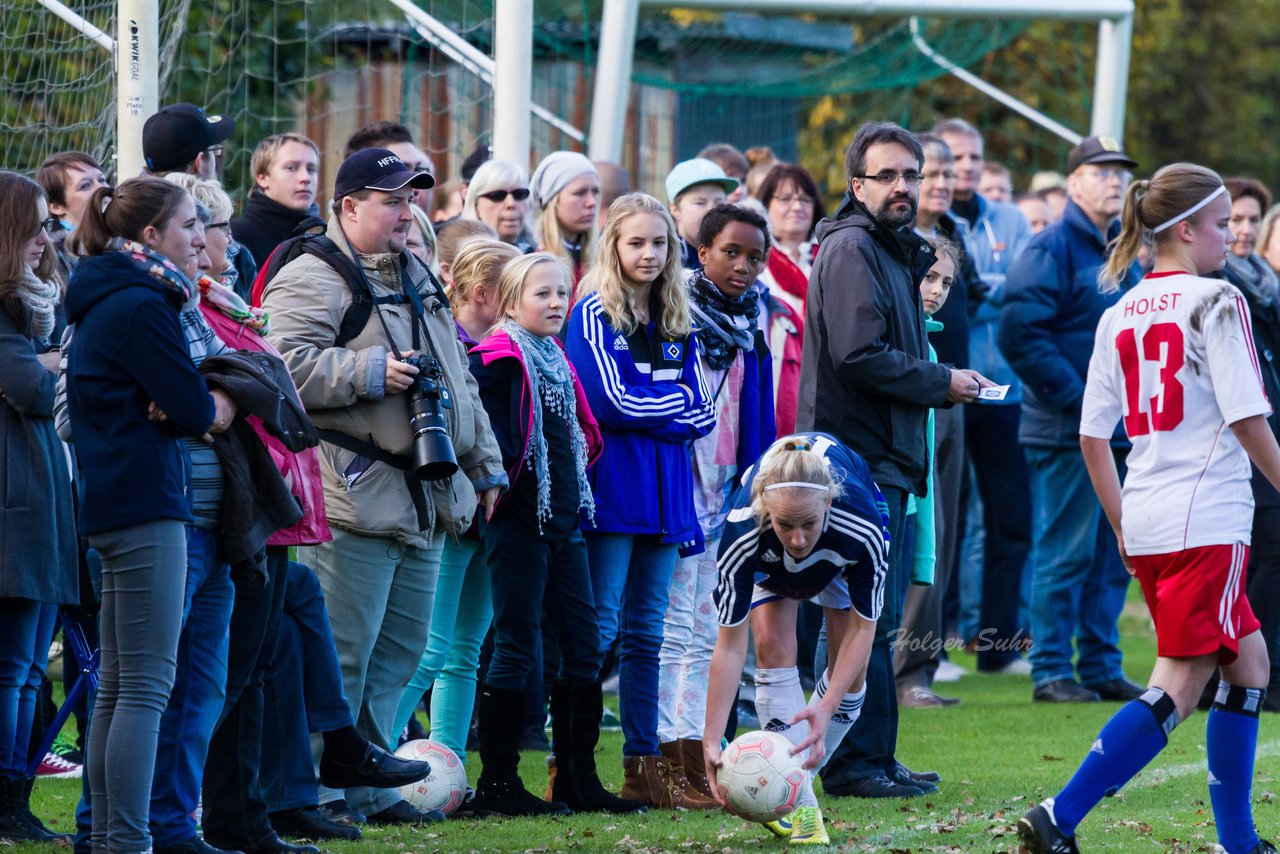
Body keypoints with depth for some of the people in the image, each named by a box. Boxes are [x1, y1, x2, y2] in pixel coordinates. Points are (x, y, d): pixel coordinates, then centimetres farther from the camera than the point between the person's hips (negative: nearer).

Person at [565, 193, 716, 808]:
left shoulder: (678, 324, 13)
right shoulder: (595, 315, -4)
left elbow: (703, 412, 6)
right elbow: (611, 404, -13)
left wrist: (648, 414, -10)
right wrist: (678, 401, -2)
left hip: (663, 492, 6)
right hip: (610, 491, -6)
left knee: (646, 633, 9)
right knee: (596, 630, -7)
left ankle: (644, 768, 11)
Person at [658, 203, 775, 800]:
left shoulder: (748, 325, 12)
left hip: (724, 492, 7)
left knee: (706, 633, 7)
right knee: (674, 627, -9)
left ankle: (694, 758, 9)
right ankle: (666, 758, -9)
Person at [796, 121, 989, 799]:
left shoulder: (893, 252, 20)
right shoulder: (851, 248, -11)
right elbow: (859, 356, -21)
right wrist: (943, 384, -12)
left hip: (886, 457, 10)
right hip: (857, 457, -10)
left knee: (877, 615, 14)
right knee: (866, 618, -8)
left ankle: (871, 760, 19)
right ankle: (857, 762, -4)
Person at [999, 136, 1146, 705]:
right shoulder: (1053, 249, -9)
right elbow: (1018, 333, -18)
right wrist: (1074, 396, -18)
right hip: (1067, 432, -8)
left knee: (1112, 556, 10)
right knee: (1065, 551, -5)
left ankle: (1101, 666, 17)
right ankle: (1051, 670, 1)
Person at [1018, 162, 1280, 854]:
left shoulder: (1119, 316, 11)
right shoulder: (1216, 302, -8)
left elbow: (1092, 438, 11)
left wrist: (1123, 527, 18)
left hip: (1145, 520, 8)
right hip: (1208, 517, -8)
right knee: (1179, 684, -6)